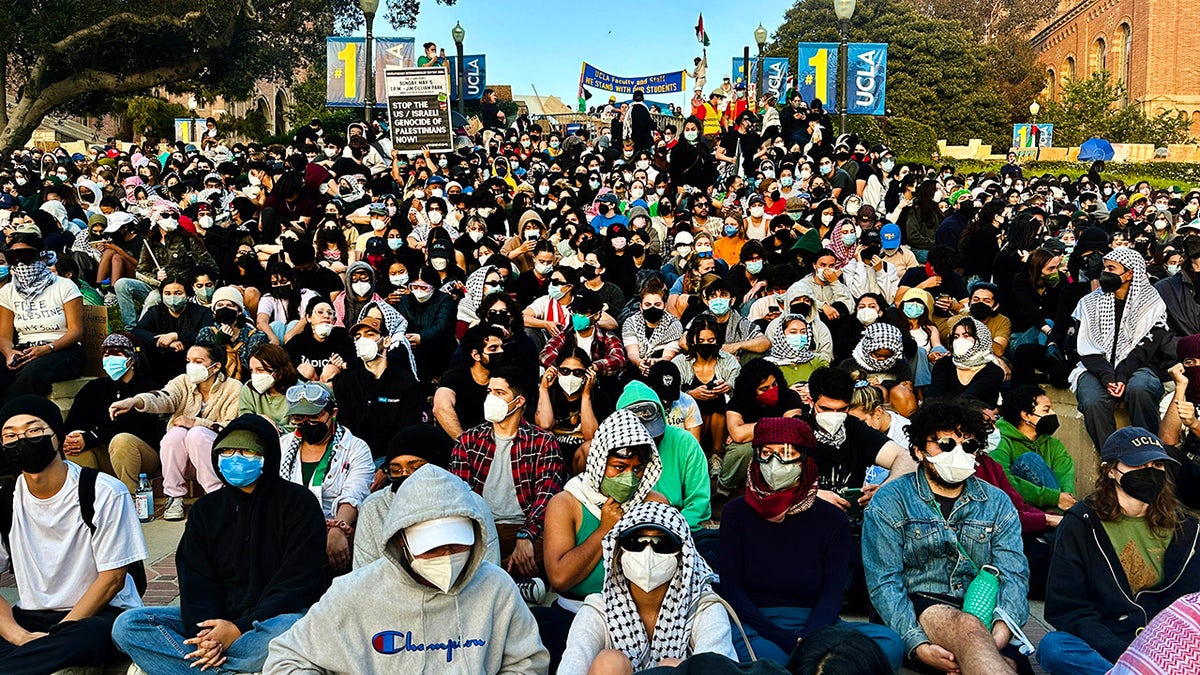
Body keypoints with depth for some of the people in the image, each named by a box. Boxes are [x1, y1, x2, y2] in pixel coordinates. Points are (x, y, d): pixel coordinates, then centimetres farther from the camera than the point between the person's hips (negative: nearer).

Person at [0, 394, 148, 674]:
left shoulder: (104, 493, -9)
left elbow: (112, 578, -9)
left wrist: (55, 636, -17)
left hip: (101, 613, -2)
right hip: (31, 617, 2)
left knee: (88, 637, -38)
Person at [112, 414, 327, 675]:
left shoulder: (297, 502, -1)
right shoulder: (206, 509, 14)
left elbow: (299, 582, -10)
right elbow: (195, 580, 3)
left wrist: (239, 628, -19)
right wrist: (203, 630, -18)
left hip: (274, 617, -5)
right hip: (217, 618, 5)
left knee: (290, 628, -40)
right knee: (127, 625, -14)